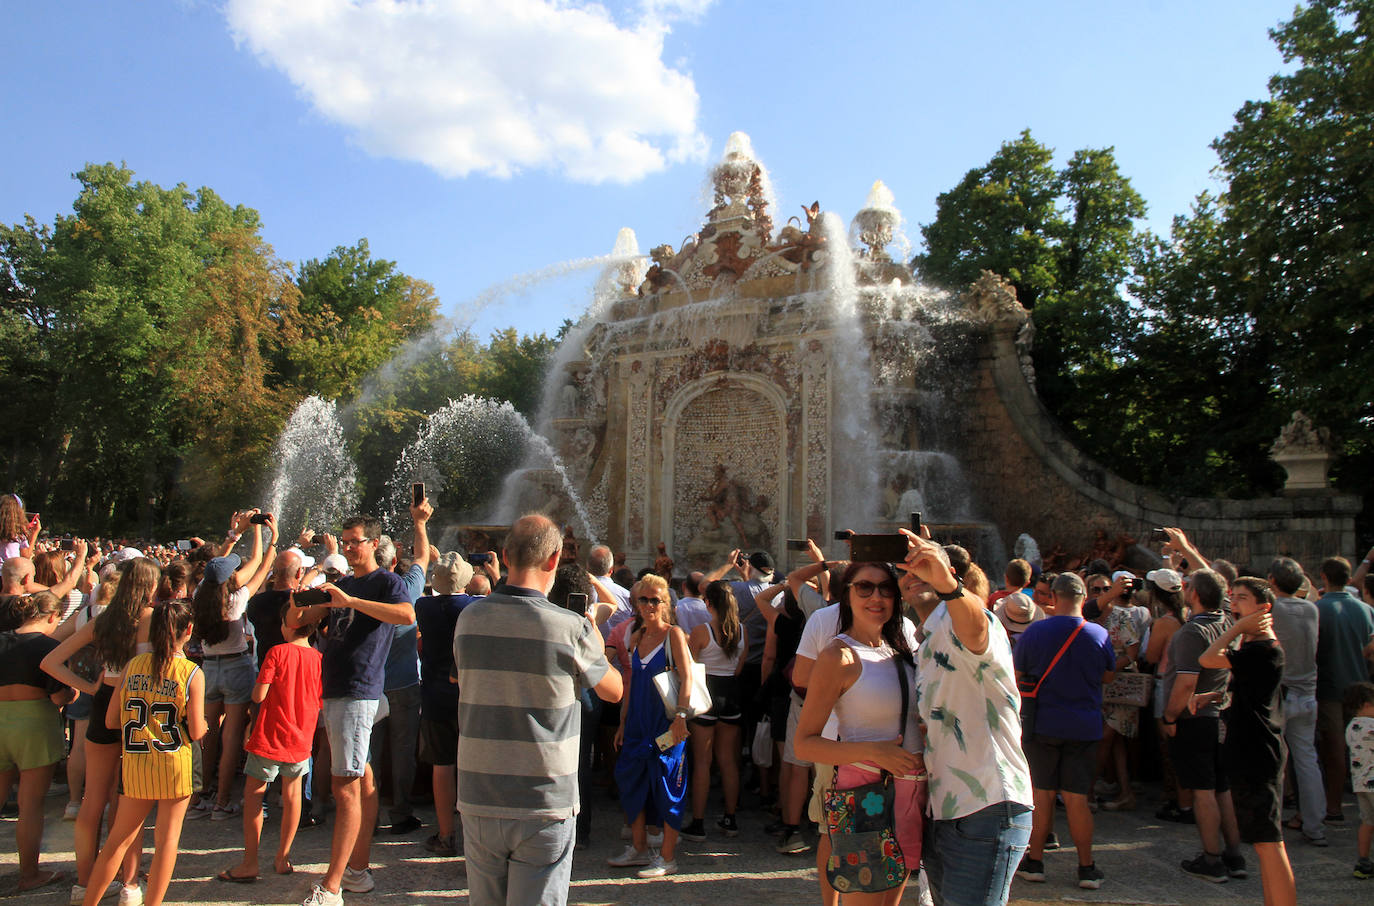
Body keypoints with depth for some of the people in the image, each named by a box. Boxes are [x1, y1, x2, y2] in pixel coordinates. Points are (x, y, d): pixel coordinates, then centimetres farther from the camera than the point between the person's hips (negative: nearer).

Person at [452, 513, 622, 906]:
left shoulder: (468, 619, -3)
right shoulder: (571, 628, -14)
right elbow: (614, 690, 2)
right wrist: (597, 649, 22)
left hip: (478, 800, 4)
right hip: (545, 804, -4)